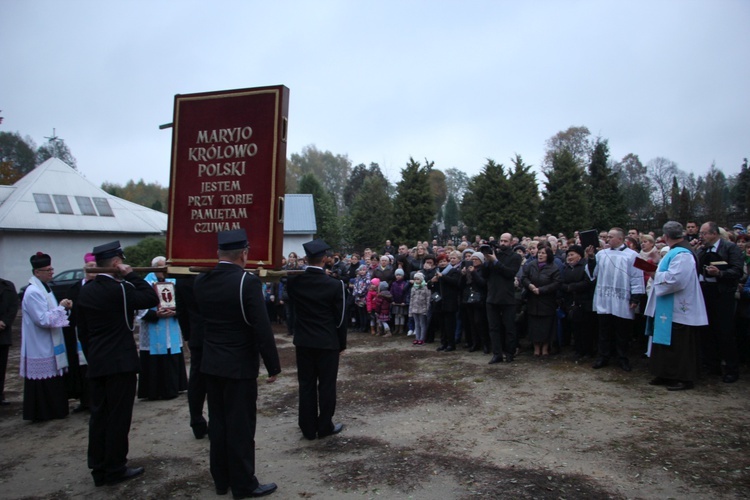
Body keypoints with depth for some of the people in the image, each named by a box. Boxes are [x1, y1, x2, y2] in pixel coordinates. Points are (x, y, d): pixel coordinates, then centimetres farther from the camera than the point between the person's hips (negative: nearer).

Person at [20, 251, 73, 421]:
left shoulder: (44, 288, 11)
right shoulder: (33, 292, -19)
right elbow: (43, 320, -23)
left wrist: (63, 307, 1)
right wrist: (61, 307, -14)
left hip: (49, 346, 10)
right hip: (41, 348, -9)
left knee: (52, 381, 15)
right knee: (42, 383, 0)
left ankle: (54, 410, 23)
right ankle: (42, 413, 10)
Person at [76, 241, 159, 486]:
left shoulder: (85, 291, 8)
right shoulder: (119, 289, -15)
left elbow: (82, 330, 13)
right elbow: (152, 298, -12)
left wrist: (92, 356, 20)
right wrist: (131, 275, -7)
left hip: (96, 364, 7)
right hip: (121, 362, -7)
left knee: (99, 415, 12)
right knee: (118, 416, 3)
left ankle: (99, 468, 21)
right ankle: (115, 469, 11)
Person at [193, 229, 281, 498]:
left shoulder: (200, 281, 0)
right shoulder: (248, 281, -18)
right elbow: (262, 328, -20)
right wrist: (273, 366, -11)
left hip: (211, 364, 6)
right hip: (240, 366, -6)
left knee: (218, 422, 16)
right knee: (241, 425, 4)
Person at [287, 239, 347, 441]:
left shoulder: (294, 281, -5)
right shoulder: (335, 285, -14)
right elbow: (340, 318, -7)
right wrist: (342, 344, 3)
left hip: (303, 341, 3)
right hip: (327, 342, -3)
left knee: (306, 385, 12)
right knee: (326, 385, 9)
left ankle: (308, 428, 19)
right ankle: (325, 426, 18)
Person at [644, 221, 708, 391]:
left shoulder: (682, 254, -20)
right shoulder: (676, 251, 13)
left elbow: (675, 279, -29)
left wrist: (656, 275, -15)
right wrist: (657, 273, 6)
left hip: (677, 309, -10)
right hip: (670, 308, 10)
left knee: (679, 346, -1)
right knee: (668, 343, 15)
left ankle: (684, 379, 9)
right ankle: (668, 375, 23)